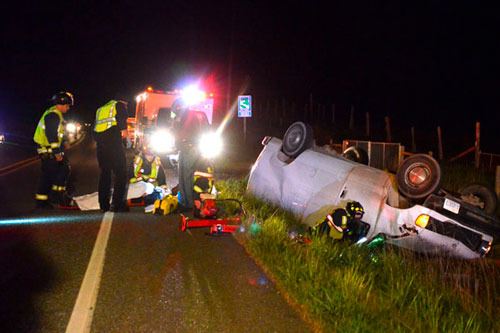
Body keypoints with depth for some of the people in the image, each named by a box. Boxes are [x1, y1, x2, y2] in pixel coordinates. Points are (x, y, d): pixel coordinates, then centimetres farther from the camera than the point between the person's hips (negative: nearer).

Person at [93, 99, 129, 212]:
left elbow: (94, 128, 24)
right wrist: (123, 128, -17)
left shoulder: (100, 110, 29)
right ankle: (117, 204, -15)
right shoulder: (120, 105, 12)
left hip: (100, 142, 6)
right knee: (120, 173, -6)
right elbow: (122, 115, -10)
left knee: (104, 173, 11)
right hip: (114, 141, -6)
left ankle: (104, 205, 9)